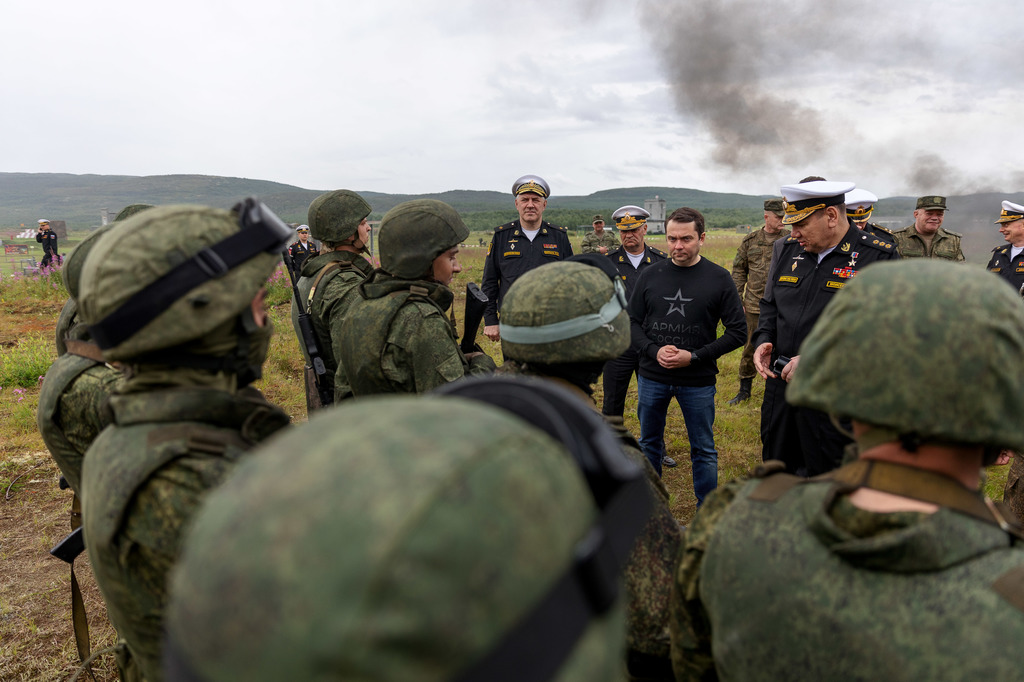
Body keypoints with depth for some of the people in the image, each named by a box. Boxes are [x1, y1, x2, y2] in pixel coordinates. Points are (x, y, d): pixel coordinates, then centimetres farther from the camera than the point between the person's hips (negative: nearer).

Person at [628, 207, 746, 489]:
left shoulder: (719, 278, -6)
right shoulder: (650, 275, 0)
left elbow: (737, 331, -5)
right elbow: (632, 322, 4)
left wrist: (694, 357, -15)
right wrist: (654, 351, -14)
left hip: (698, 381, -2)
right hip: (652, 377, 3)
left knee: (704, 450, 10)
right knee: (648, 444, 17)